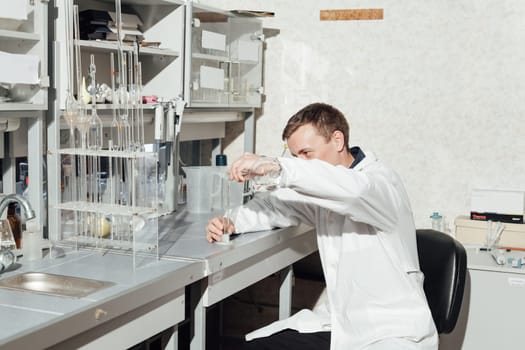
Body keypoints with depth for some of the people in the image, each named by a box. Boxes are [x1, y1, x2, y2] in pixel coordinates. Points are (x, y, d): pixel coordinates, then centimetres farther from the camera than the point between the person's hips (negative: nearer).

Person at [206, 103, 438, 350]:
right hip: (337, 323, 8)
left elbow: (352, 189, -36)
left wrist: (276, 167, -39)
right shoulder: (323, 189, 9)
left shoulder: (382, 182, -14)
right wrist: (231, 223, -3)